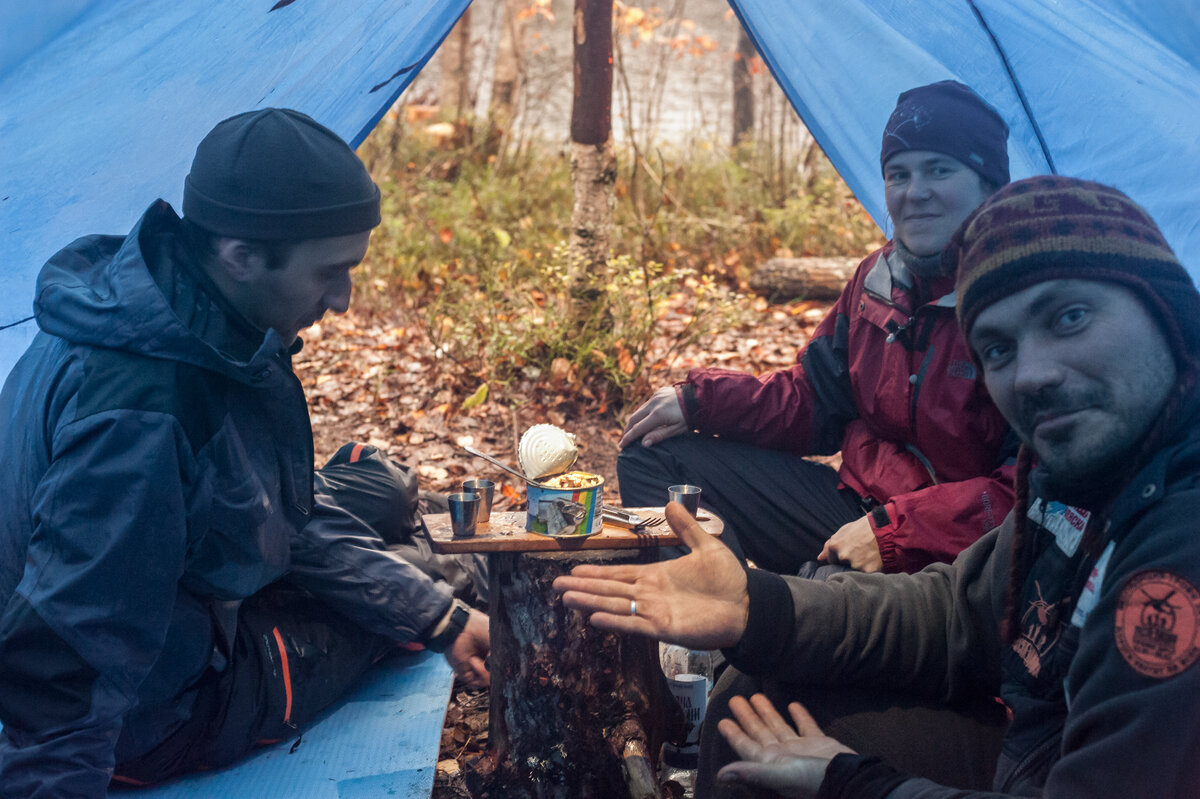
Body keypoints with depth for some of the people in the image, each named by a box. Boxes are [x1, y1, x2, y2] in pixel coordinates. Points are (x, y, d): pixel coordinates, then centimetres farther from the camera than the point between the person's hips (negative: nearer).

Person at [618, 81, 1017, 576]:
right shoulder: (878, 276, 9)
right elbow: (813, 400, 17)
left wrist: (893, 532, -26)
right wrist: (698, 400, 4)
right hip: (856, 507, 8)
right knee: (653, 457, 6)